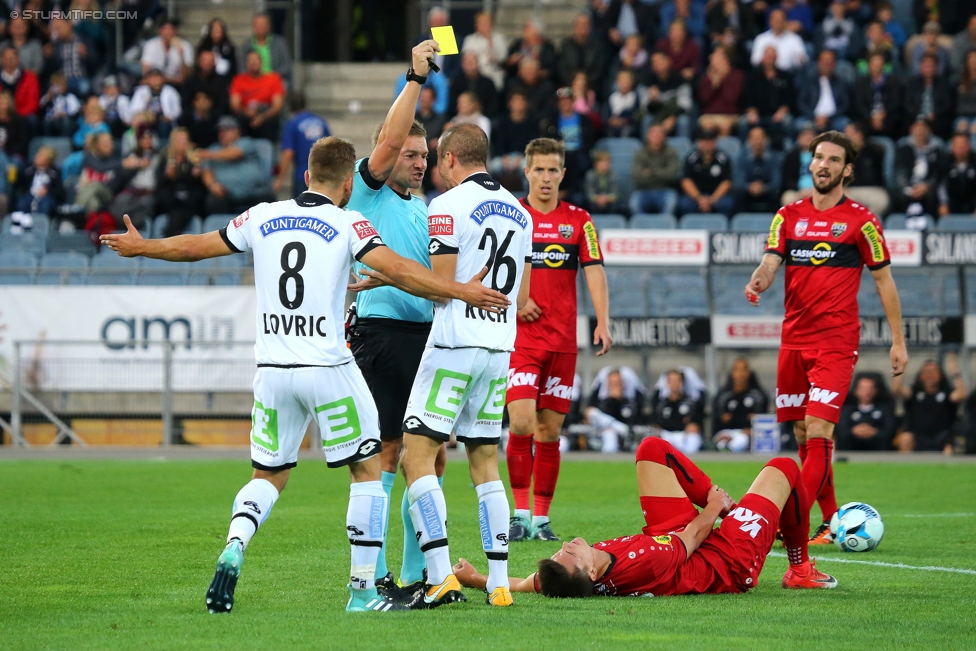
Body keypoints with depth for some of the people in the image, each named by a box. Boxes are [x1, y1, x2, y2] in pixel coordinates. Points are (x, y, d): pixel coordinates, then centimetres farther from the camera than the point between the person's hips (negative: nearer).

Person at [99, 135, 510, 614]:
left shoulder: (262, 218, 7)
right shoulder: (347, 224, -5)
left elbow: (195, 247, 16)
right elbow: (397, 270, -17)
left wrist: (140, 247, 32)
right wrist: (460, 291, -13)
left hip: (272, 371, 4)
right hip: (328, 369, -4)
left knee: (269, 475, 17)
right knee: (368, 469, 9)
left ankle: (233, 549, -10)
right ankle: (362, 588, 6)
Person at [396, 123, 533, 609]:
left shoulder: (449, 207, -9)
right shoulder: (519, 212, 14)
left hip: (455, 346, -7)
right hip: (499, 350, 7)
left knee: (417, 456, -5)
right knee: (485, 464, 13)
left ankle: (441, 576, -15)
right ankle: (499, 583, 8)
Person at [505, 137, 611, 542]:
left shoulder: (578, 220, 7)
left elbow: (594, 272, 2)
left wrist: (603, 322, -11)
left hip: (562, 340, 2)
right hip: (520, 338, -2)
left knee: (549, 432, 4)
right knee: (521, 423, -15)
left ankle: (541, 517, 11)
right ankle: (521, 513, -5)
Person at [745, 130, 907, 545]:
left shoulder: (860, 221, -1)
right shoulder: (789, 216, 9)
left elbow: (884, 280, 3)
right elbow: (770, 262, -1)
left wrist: (898, 340, 1)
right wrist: (759, 281, -26)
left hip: (836, 343, -5)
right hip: (794, 339, 5)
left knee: (817, 433, -15)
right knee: (803, 437, 8)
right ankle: (831, 520, 19)